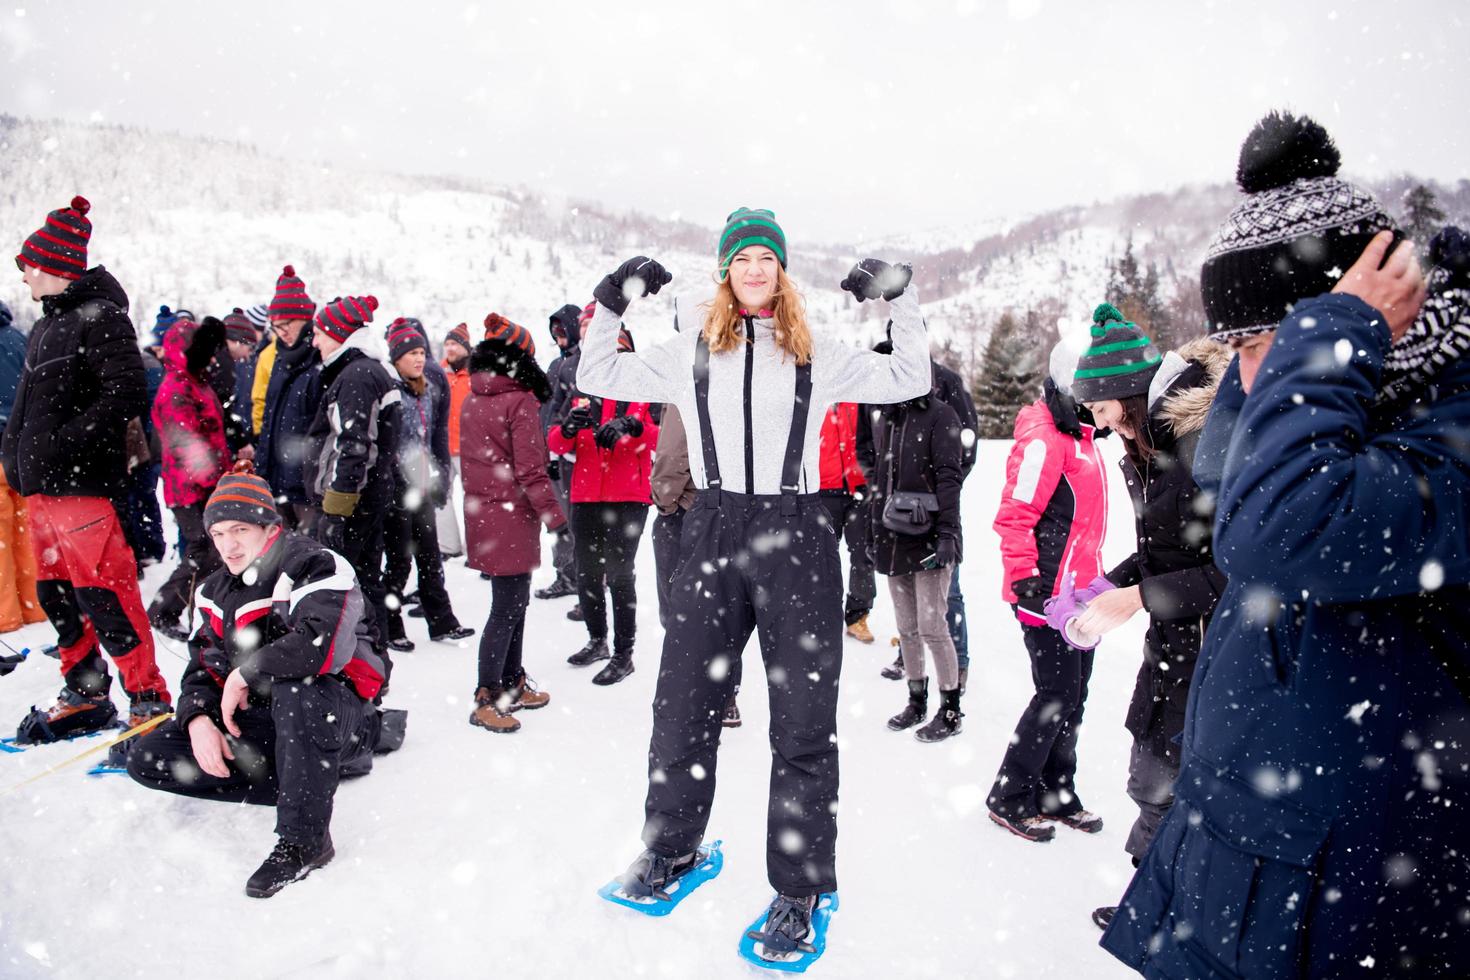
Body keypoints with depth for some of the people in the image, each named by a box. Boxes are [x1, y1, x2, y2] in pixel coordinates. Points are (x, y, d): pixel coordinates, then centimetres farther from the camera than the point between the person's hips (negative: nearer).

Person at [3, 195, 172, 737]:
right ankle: (86, 695, 27)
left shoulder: (100, 317, -8)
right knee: (56, 593, 15)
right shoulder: (47, 326, 21)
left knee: (103, 595, -11)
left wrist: (65, 442, -21)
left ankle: (149, 699, -3)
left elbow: (128, 394, -19)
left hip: (82, 484, -10)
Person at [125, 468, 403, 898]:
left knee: (295, 689, -40)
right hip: (261, 720, 8)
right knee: (148, 757, -3)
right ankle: (322, 767, -6)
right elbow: (202, 666, 12)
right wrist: (198, 718, -9)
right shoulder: (215, 591, 11)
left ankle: (304, 839, -25)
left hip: (332, 708, -8)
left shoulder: (316, 566, -17)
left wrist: (244, 675, -18)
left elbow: (320, 648, -33)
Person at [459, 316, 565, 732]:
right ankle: (486, 699, 7)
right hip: (513, 517, -8)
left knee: (514, 601, 19)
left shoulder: (471, 401, 9)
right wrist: (554, 516, -13)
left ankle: (511, 684, 30)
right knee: (507, 608, 0)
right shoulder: (521, 402, -14)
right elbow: (530, 470, -17)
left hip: (483, 514, 8)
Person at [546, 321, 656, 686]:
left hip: (629, 498, -4)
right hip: (586, 498, 4)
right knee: (586, 573, 11)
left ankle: (624, 654, 5)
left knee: (619, 573, -6)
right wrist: (568, 427, -19)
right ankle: (597, 640, 30)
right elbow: (555, 444, 2)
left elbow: (663, 439, -14)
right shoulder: (582, 393, 12)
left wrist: (633, 426, -32)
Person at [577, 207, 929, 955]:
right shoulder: (690, 353, 9)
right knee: (681, 710, 11)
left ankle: (799, 889, 21)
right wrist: (610, 303, 7)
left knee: (803, 727, 4)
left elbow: (909, 381, 11)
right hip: (714, 541, 2)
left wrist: (900, 299, 3)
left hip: (797, 543, -1)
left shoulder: (818, 356, 6)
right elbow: (598, 378, 15)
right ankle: (671, 849, 35)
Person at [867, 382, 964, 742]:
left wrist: (947, 533, -18)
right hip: (894, 536, 6)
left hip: (929, 536, -6)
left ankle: (951, 711, 11)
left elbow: (948, 477, -11)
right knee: (907, 628, 12)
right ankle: (917, 702, 26)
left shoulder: (940, 415, -5)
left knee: (931, 626, -4)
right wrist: (876, 531, 17)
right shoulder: (887, 418, 14)